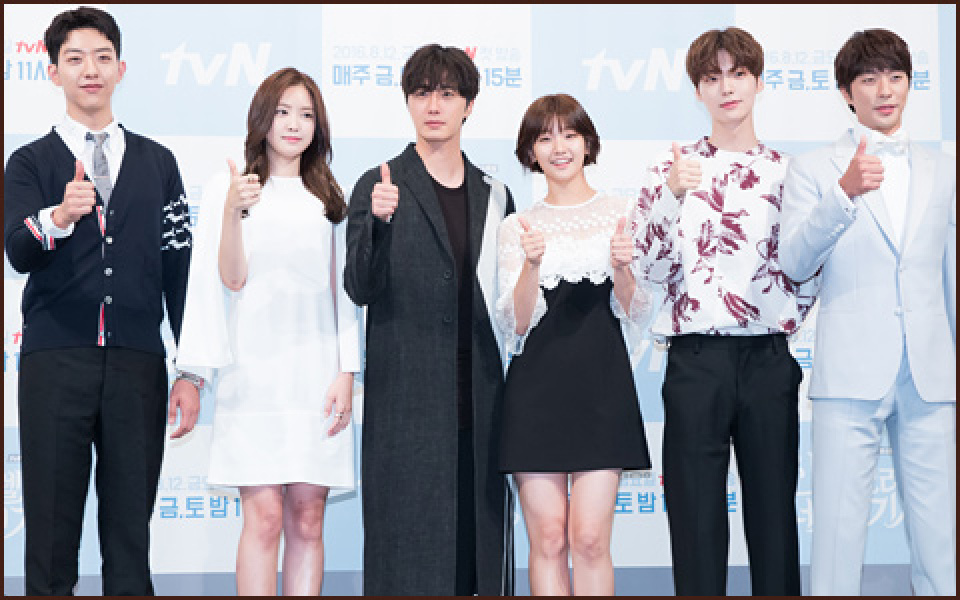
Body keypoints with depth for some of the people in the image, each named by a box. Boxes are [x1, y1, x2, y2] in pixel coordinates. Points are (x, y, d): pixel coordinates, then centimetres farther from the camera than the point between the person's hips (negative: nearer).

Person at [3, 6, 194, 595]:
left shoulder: (157, 162, 14)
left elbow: (179, 269, 12)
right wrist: (58, 217, -32)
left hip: (138, 366, 2)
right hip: (55, 363, -1)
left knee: (132, 529, 4)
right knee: (51, 531, 1)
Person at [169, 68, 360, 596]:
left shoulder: (330, 201, 16)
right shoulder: (227, 190, 7)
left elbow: (342, 291, 13)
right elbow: (231, 278, -3)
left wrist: (346, 374, 4)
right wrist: (233, 211, -19)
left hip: (317, 373, 3)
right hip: (254, 369, -3)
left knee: (307, 518, 1)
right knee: (265, 515, -10)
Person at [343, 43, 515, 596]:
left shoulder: (495, 194, 14)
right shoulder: (380, 187, 1)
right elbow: (360, 289, -8)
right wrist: (378, 222, -21)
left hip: (479, 399, 4)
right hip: (407, 399, -4)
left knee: (480, 536, 6)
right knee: (409, 540, -2)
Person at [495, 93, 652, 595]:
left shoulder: (621, 214, 8)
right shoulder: (517, 227, 9)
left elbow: (636, 316, 4)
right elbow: (517, 326, 0)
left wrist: (623, 267, -15)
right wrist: (531, 263, -16)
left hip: (602, 386, 0)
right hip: (537, 388, 1)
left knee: (590, 538, -7)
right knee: (548, 538, -1)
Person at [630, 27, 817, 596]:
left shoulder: (786, 170, 10)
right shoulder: (675, 165, 5)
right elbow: (651, 264, -4)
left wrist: (784, 320, -3)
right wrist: (673, 194, -16)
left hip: (769, 358, 2)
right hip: (696, 360, -1)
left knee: (774, 505, 4)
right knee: (697, 513, 0)